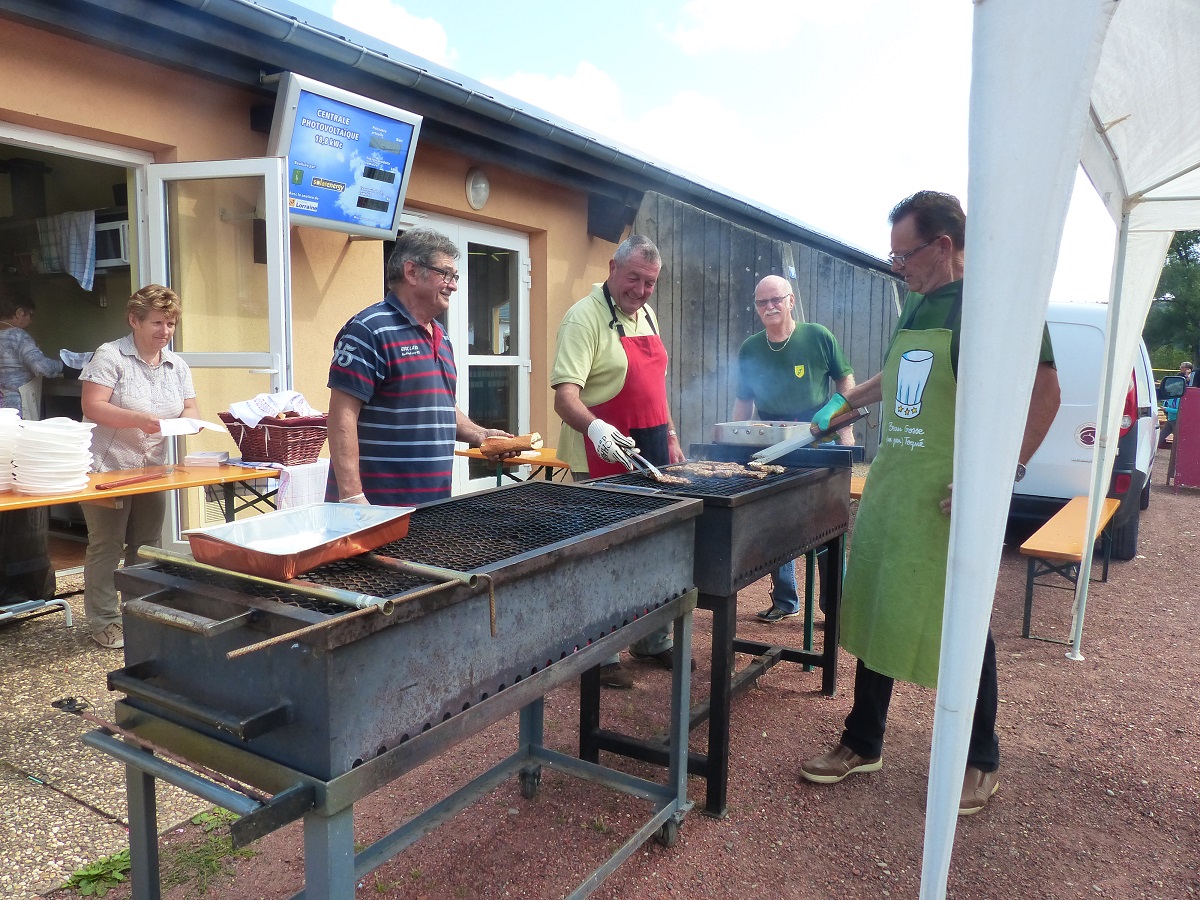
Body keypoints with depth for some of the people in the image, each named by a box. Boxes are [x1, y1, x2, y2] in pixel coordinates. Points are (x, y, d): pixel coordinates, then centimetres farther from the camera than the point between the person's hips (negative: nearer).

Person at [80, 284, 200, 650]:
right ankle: (103, 622, 13)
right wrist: (139, 419, -28)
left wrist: (189, 418, -14)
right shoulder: (110, 356, -9)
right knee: (106, 545, 2)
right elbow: (92, 407, -16)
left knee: (148, 545, 12)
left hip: (152, 469, 6)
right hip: (107, 468, -6)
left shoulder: (177, 365, 10)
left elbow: (189, 407, 10)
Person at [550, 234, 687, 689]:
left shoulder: (647, 315, 13)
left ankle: (653, 642, 32)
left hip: (651, 454, 8)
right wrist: (595, 428, -41)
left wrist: (670, 436, 17)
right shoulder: (585, 316, -13)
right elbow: (565, 395, -24)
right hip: (605, 461, -8)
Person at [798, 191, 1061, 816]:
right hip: (890, 485, 7)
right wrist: (846, 401, 29)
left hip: (950, 500, -7)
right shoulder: (916, 304, 13)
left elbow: (1043, 393, -16)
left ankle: (981, 762, 26)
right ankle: (863, 745, 27)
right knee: (875, 615, 11)